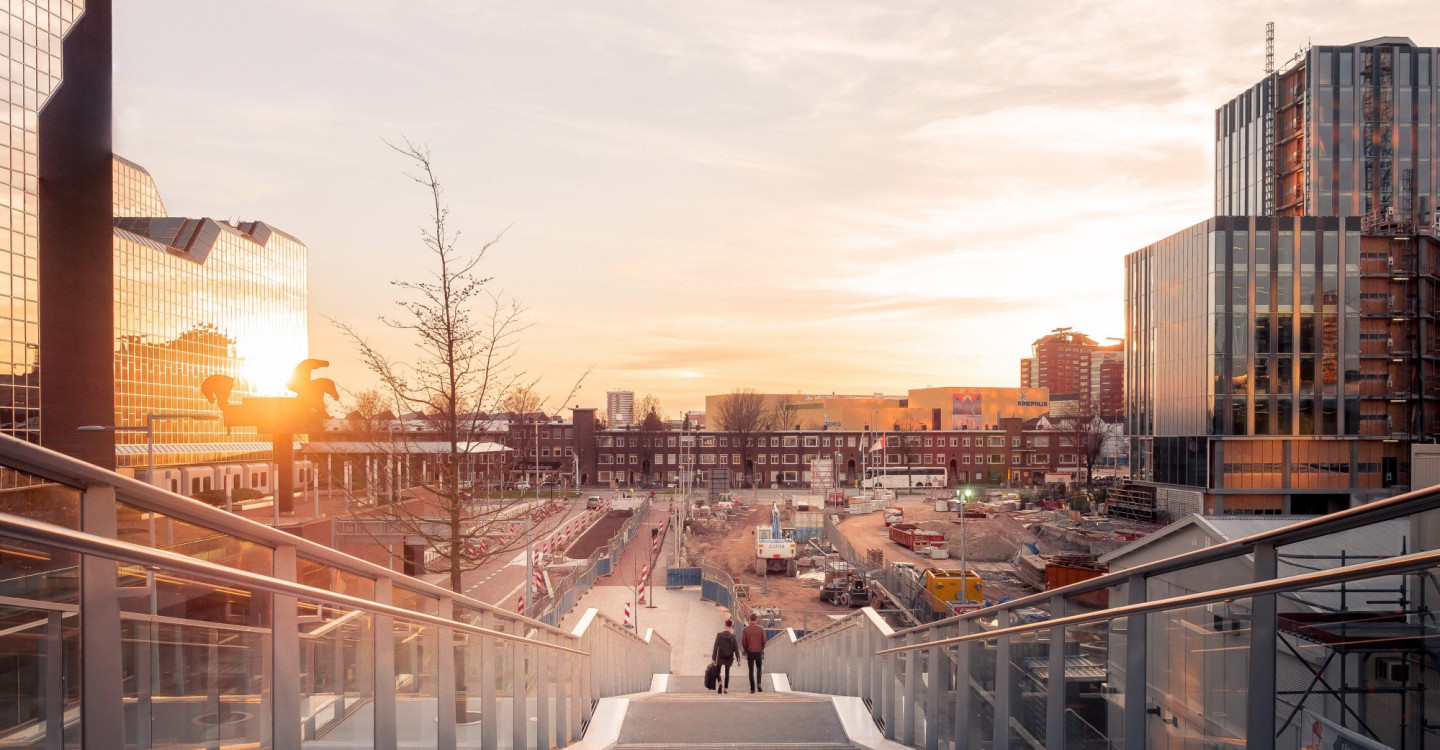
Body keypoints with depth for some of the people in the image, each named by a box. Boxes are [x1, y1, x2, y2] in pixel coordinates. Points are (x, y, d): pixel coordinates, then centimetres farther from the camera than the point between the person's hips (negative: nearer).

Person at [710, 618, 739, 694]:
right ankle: (725, 688, 9)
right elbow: (736, 648, -6)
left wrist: (713, 658, -5)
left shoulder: (719, 635, -8)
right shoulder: (732, 636, -8)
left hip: (720, 657, -1)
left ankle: (719, 682, -17)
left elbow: (715, 647, -9)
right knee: (727, 672, 12)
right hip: (729, 657, 1)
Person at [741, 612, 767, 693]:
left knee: (751, 671, 7)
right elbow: (764, 641, -4)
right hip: (758, 652, 1)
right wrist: (761, 649, 12)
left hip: (750, 652, -1)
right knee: (758, 668, 19)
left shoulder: (746, 629, -5)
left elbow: (743, 641, -7)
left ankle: (752, 688, 4)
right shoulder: (761, 629, -4)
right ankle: (758, 683, -2)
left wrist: (746, 650, 7)